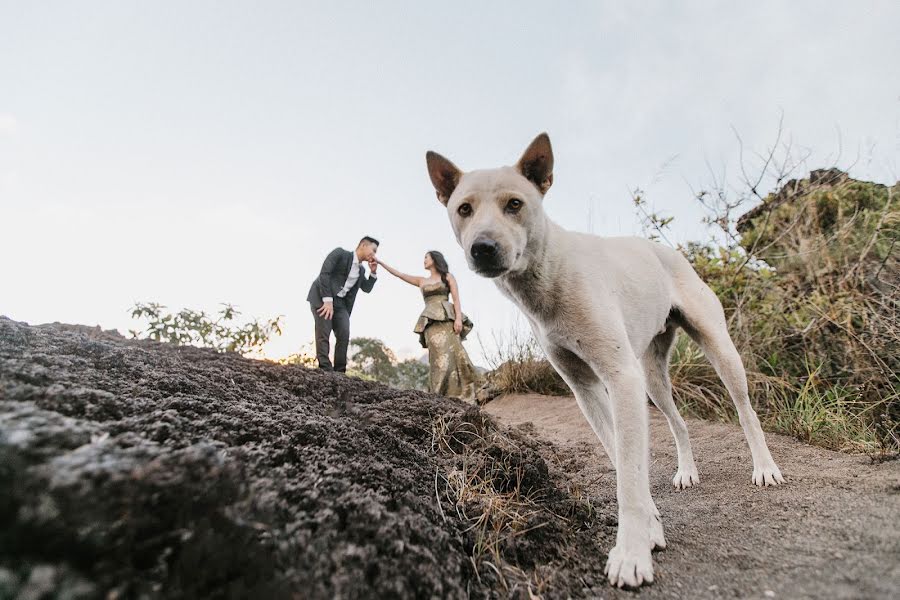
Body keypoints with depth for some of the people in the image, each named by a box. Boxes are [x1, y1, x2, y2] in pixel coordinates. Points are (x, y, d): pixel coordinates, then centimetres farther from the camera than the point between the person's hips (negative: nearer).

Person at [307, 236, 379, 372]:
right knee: (323, 333, -13)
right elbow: (324, 273, -16)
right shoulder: (340, 253, -7)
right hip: (322, 297, -6)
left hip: (340, 303, 7)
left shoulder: (361, 270, 15)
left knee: (344, 335, -7)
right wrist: (328, 300, -23)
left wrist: (373, 272, 3)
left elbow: (367, 288, 20)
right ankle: (326, 370, -11)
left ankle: (339, 373, -5)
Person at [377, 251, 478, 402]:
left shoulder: (448, 276, 15)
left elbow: (456, 299, 4)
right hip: (431, 321, 2)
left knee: (453, 354, -16)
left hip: (448, 318, -2)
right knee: (440, 357, -15)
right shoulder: (421, 281, 25)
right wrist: (380, 262, 23)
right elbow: (398, 274, 26)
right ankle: (442, 398, -20)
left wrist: (458, 318, -11)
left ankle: (460, 398, -18)